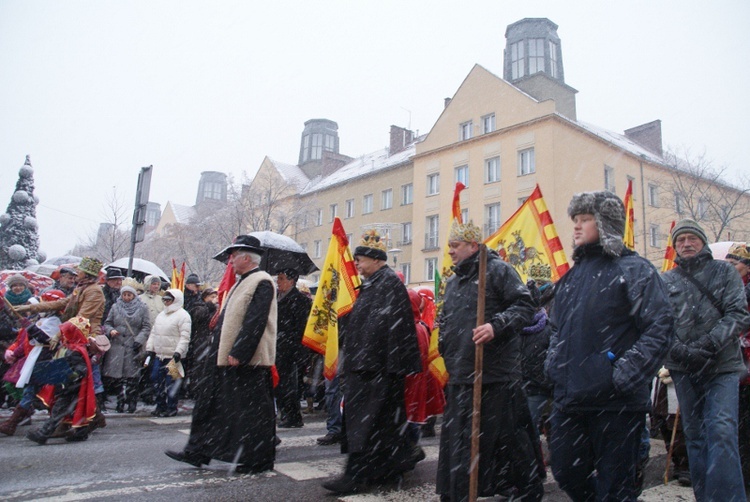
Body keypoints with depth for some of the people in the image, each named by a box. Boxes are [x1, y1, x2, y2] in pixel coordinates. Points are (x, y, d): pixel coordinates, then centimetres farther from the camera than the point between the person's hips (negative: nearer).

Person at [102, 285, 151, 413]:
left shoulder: (142, 308, 6)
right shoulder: (115, 307, 14)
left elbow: (146, 327, 1)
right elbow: (107, 323, 17)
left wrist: (139, 340, -11)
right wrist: (110, 330, -5)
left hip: (133, 347, -2)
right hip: (117, 346, 3)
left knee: (132, 376, -4)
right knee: (117, 376, 1)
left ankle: (132, 403, 5)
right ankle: (120, 401, 12)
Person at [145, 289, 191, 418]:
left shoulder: (183, 315, -8)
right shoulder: (161, 315, 17)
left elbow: (185, 337, -14)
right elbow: (153, 333, 21)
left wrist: (178, 353, -20)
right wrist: (150, 349, 13)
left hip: (173, 356, -8)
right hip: (159, 355, 8)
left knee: (171, 382, -4)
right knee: (156, 379, 11)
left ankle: (171, 408, 8)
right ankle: (160, 406, 24)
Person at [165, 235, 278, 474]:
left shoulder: (262, 282, -14)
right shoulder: (243, 282, 18)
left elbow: (255, 322, -22)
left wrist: (238, 353, -24)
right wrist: (219, 352, 19)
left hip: (249, 362, -10)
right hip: (229, 359, 10)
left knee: (253, 411, 0)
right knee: (212, 405, 14)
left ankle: (258, 460, 13)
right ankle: (198, 451, 24)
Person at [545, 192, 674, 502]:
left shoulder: (633, 269, -5)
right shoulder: (572, 275, 16)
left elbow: (659, 328, -12)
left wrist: (625, 375, -19)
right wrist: (553, 364, 11)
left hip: (616, 403, -6)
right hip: (568, 398, 7)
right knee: (566, 473, 14)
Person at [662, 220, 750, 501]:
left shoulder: (724, 272, 7)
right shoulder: (666, 281, 9)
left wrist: (708, 344, -18)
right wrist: (681, 350, -17)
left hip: (723, 366, -2)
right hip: (683, 370, 2)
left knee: (722, 431, -15)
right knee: (694, 435, 9)